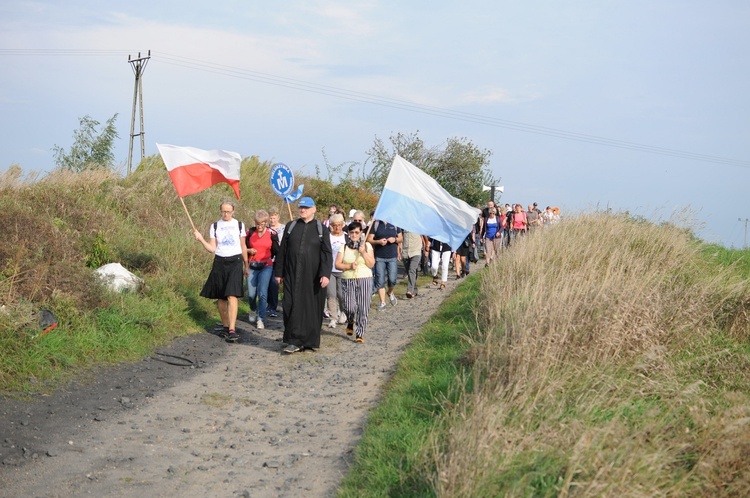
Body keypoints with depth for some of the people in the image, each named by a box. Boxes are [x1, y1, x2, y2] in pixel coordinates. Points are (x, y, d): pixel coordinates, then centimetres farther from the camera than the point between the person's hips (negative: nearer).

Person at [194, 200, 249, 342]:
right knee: (221, 297, 6)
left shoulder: (239, 225, 6)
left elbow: (243, 247, 12)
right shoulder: (215, 226, 6)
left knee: (232, 296, -15)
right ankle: (225, 326, 22)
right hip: (220, 262, 2)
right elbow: (212, 248, 1)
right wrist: (201, 239, -13)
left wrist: (246, 265, 16)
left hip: (235, 262, -2)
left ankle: (232, 329, -21)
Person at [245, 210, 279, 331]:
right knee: (251, 294, 3)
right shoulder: (250, 233, 2)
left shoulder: (272, 234, -2)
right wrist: (249, 251, -8)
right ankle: (253, 310, 34)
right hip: (252, 267, 2)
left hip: (266, 267, -2)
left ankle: (260, 319, -2)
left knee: (262, 293, -11)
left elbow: (276, 252, 3)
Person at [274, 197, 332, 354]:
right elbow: (282, 251, 11)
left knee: (312, 307, 3)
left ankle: (311, 340, 14)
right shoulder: (291, 227, 10)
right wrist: (279, 272, 8)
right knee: (293, 305, -5)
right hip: (292, 274, 2)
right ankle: (295, 341, -2)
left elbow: (327, 253, -3)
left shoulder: (321, 229, 3)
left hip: (312, 275, -1)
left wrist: (325, 274, -14)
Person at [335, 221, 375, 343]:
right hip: (347, 280, 0)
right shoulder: (344, 247, 8)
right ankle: (350, 322, 26)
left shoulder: (367, 246, 7)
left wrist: (363, 253, -11)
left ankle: (360, 333, 7)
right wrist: (349, 266, -12)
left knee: (362, 308, -4)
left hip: (364, 279, 0)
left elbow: (371, 264, 1)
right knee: (349, 307, -8)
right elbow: (337, 264, 3)